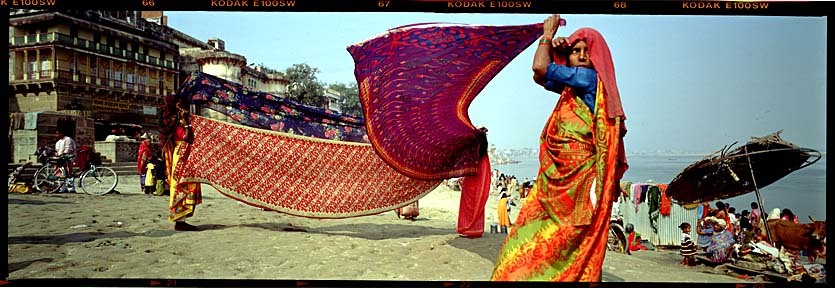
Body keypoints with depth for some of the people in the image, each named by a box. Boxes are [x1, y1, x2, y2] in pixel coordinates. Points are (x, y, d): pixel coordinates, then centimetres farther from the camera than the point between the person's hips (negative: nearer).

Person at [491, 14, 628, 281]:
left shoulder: (590, 78, -7)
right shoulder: (574, 86, 18)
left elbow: (541, 68, -14)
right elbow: (539, 77, 29)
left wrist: (547, 34, 3)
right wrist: (553, 48, 14)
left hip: (576, 178, -9)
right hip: (559, 177, 9)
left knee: (531, 247, -10)